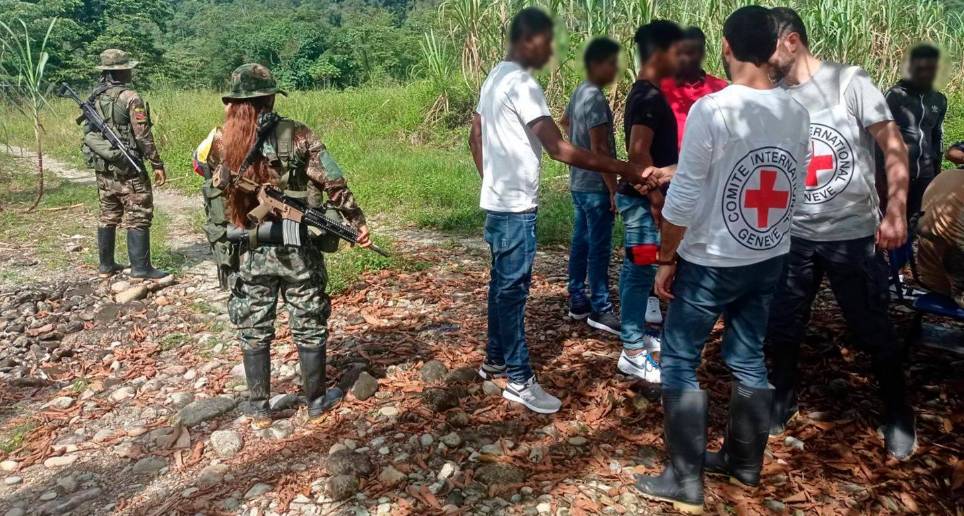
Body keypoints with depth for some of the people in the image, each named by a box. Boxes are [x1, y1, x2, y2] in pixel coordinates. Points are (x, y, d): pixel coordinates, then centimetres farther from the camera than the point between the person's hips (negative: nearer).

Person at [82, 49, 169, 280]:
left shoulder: (95, 97, 8)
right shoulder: (130, 97, -15)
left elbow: (88, 131, 13)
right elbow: (143, 136, -16)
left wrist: (99, 158, 22)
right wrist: (157, 164, -10)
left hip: (102, 168, 8)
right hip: (127, 169, -8)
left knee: (108, 216, 15)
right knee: (137, 217, -2)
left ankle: (106, 265, 21)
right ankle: (140, 268, -2)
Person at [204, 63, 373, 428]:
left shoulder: (221, 142, -4)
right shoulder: (296, 135, -10)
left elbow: (216, 188, 8)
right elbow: (333, 182, -11)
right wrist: (356, 221, -1)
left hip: (250, 252, 2)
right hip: (298, 249, -1)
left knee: (254, 331, 14)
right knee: (309, 327, 12)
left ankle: (259, 410, 23)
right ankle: (316, 403, 24)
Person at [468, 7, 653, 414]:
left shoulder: (495, 78, 12)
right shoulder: (522, 85, -19)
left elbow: (475, 137, 20)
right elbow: (560, 149, -27)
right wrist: (623, 169, -27)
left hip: (497, 202, 10)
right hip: (515, 207, -10)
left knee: (502, 283, 18)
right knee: (513, 289, -3)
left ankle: (494, 359, 30)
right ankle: (519, 380, 6)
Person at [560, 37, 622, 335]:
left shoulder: (580, 92, 11)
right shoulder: (595, 98, -19)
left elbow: (565, 123, 32)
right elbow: (599, 149, -22)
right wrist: (613, 190, -19)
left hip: (579, 183, 10)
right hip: (595, 186, -10)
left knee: (581, 243, 14)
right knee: (599, 248, -3)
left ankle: (577, 301, 22)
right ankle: (600, 310, 3)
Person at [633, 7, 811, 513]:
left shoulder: (711, 109, -19)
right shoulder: (796, 113, 0)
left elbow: (683, 201, -17)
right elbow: (794, 192, 9)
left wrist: (667, 259, -5)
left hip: (710, 262, -6)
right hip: (769, 261, 7)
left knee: (679, 363, 5)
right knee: (748, 360, 18)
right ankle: (744, 461, 32)